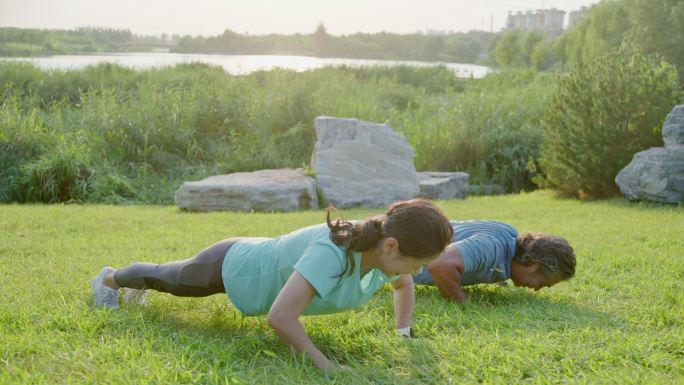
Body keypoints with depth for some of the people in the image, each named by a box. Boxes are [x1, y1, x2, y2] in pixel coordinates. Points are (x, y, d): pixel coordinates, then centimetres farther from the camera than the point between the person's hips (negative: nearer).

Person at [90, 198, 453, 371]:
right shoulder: (331, 253, -47)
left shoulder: (382, 250, -23)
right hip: (231, 266, -6)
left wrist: (405, 335, -9)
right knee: (166, 278, 27)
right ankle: (108, 279, 58)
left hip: (260, 258, 6)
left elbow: (404, 284, 0)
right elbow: (279, 316, -50)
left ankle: (137, 287, 69)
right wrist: (323, 363, -43)